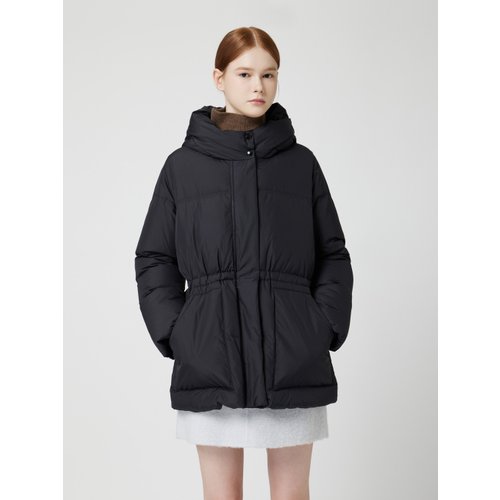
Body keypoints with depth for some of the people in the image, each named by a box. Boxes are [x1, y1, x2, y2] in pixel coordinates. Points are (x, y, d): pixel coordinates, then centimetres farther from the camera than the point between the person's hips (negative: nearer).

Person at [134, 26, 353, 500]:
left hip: (292, 360, 1)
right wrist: (174, 333, -5)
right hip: (210, 358, 0)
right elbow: (154, 259, 8)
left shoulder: (301, 163, 7)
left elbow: (333, 255, 10)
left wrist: (325, 328, -3)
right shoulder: (183, 165, 6)